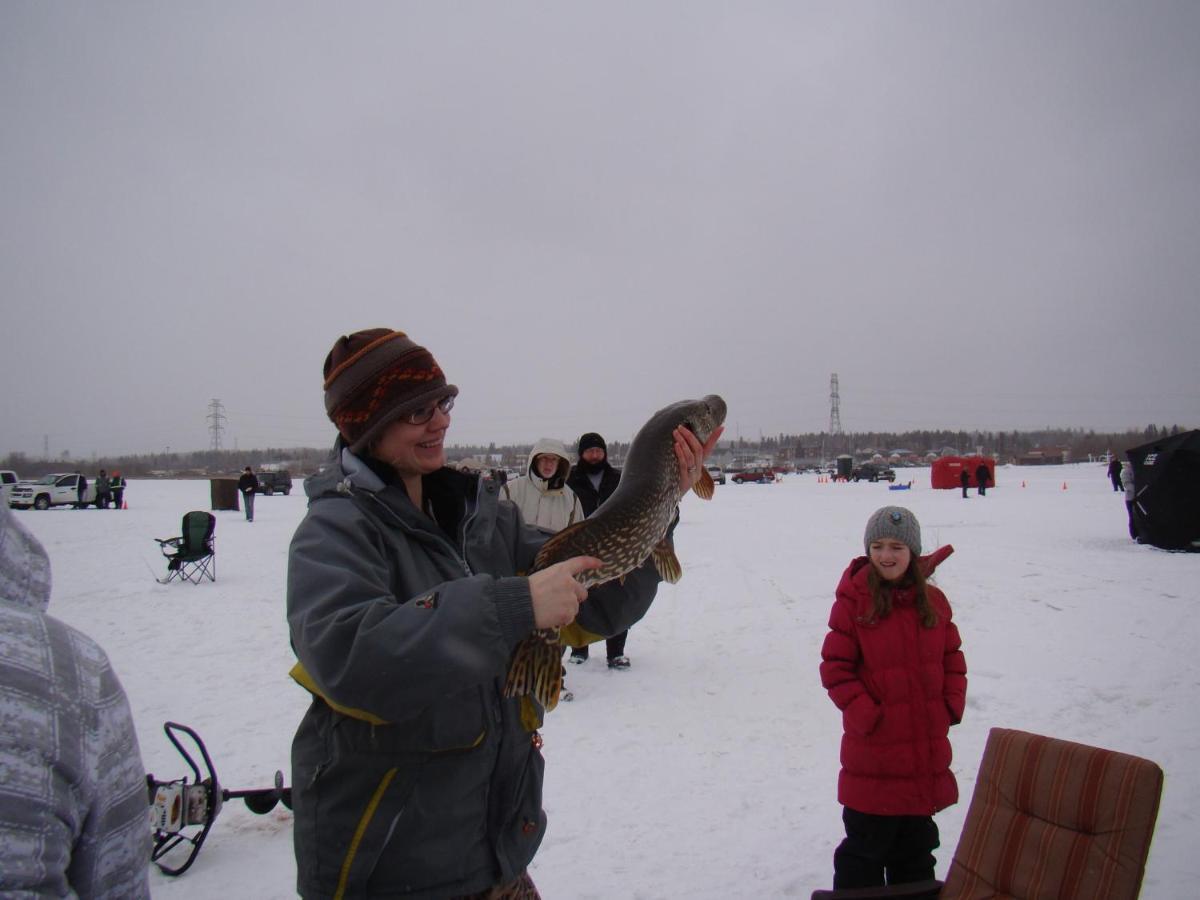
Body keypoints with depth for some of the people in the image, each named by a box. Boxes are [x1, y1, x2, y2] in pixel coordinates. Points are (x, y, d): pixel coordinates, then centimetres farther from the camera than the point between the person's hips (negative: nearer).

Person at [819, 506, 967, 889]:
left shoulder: (933, 602, 2)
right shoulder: (853, 602, -13)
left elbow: (952, 658, 12)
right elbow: (835, 668, -11)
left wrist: (952, 705, 0)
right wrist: (866, 715, -17)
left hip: (927, 751, 5)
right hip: (873, 754, -5)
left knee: (916, 844, 23)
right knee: (867, 847, 9)